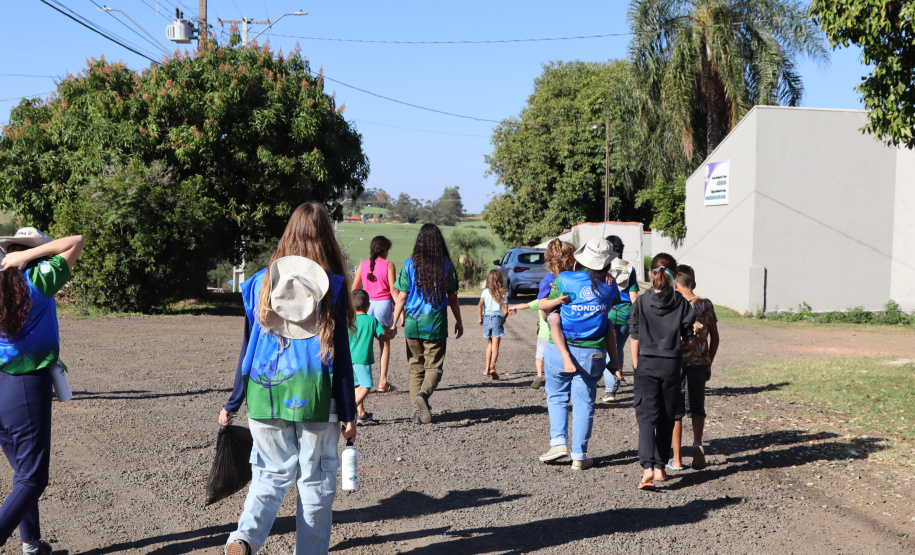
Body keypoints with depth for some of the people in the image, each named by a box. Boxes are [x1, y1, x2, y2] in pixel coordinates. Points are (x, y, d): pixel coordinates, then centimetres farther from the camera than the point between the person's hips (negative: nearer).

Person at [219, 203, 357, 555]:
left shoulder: (261, 281, 4)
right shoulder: (332, 284, -3)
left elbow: (248, 347, 7)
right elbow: (340, 354, -3)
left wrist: (233, 403, 15)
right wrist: (349, 413, 1)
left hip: (265, 394, 3)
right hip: (315, 395, -3)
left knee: (271, 474, 12)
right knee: (316, 480, 10)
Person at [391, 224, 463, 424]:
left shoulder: (410, 264, -2)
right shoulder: (446, 265, -2)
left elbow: (401, 297, -3)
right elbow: (452, 298, 5)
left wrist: (394, 322, 8)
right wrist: (458, 321, 17)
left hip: (412, 323, 1)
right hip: (436, 324, -1)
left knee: (416, 368, 12)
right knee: (434, 366, 5)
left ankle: (418, 411, 8)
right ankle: (423, 394, -24)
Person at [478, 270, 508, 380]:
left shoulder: (486, 291, 0)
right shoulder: (503, 293, 0)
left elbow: (480, 305, -11)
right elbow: (506, 310, -3)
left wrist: (480, 318, 1)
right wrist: (504, 319, 16)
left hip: (487, 318, 2)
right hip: (498, 318, -1)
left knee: (489, 344, 17)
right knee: (495, 346, -2)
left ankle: (487, 369, 18)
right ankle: (492, 366, -22)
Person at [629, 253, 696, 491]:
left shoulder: (641, 301, -5)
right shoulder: (681, 303, -4)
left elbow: (635, 337, -2)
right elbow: (687, 338, -1)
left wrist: (636, 365, 7)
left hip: (646, 364, -1)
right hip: (672, 364, 1)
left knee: (646, 416, -4)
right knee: (666, 419, 14)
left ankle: (647, 467, -21)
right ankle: (660, 467, 19)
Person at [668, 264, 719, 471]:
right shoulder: (706, 305, 1)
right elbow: (714, 338, 5)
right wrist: (708, 363, 16)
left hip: (677, 364, -3)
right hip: (700, 364, 3)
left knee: (675, 411, 8)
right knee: (697, 408, 16)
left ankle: (677, 459, 12)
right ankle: (697, 443, -10)